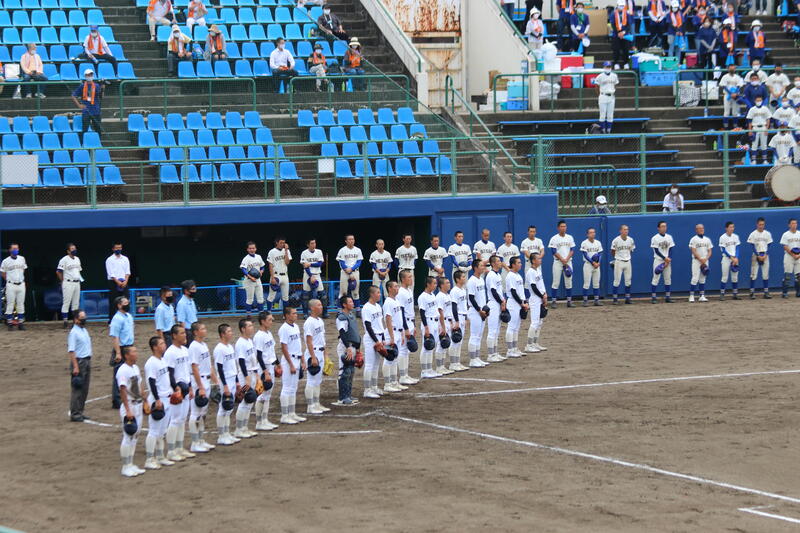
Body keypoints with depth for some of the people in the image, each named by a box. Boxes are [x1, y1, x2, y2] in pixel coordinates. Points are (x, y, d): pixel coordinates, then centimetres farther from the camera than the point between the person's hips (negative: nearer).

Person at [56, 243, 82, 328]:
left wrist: (79, 279, 13)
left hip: (77, 283, 8)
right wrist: (63, 281, -9)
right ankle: (65, 322, -7)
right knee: (66, 303, -7)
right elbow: (58, 272, -11)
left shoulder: (77, 259, 14)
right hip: (68, 283, -8)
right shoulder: (64, 260, -10)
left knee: (76, 303, 11)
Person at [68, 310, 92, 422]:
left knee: (84, 389, 12)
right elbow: (71, 351, -18)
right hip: (79, 361, -9)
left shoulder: (84, 331, 14)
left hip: (87, 361, 9)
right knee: (77, 389, -7)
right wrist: (75, 367, -23)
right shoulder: (74, 333, -13)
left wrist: (89, 363, 17)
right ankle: (74, 414, -4)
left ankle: (80, 412, 19)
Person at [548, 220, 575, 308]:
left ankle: (569, 301, 9)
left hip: (568, 261, 3)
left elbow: (572, 250, 5)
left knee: (569, 282, 4)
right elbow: (554, 251, -7)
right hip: (557, 262, -3)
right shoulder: (554, 238, -2)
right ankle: (554, 301, -2)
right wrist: (562, 260, -14)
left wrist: (566, 259, -10)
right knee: (556, 282, -5)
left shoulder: (570, 238, 9)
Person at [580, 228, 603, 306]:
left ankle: (596, 300, 11)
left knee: (596, 284, 6)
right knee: (586, 284, -6)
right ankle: (585, 301, -3)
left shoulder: (598, 243, 10)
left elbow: (599, 254, 8)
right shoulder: (584, 243, -5)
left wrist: (598, 263, -9)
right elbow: (585, 255, -10)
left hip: (596, 265, 5)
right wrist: (593, 263, -16)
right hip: (588, 264, -5)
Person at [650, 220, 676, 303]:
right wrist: (665, 258, -16)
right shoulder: (655, 238, -5)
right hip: (658, 260, -5)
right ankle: (653, 297, -7)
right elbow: (656, 251, -10)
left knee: (668, 279, 5)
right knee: (656, 278, -8)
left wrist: (668, 260, -9)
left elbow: (670, 250, 4)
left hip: (667, 260, 5)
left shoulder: (669, 237, 8)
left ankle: (667, 297, 10)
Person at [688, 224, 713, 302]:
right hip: (696, 260, -5)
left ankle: (702, 296, 8)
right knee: (695, 278, -10)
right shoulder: (693, 239, -3)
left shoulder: (707, 240, 12)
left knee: (702, 279, 7)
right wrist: (701, 260, -15)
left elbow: (710, 251, 10)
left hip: (705, 261, 5)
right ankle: (691, 296, -9)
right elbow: (694, 251, -10)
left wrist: (706, 259, -7)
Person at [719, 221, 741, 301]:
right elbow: (723, 250, -9)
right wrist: (731, 258, -14)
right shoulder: (722, 237, -7)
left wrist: (736, 258, -8)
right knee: (725, 277, -5)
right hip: (726, 258, -4)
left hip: (735, 259, 4)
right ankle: (722, 294, -1)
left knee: (735, 277, 5)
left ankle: (735, 294, 11)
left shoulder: (735, 237, 7)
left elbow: (737, 248, 6)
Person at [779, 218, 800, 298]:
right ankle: (784, 292, -7)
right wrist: (793, 255, -13)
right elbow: (785, 247, -7)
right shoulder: (786, 235, -1)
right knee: (787, 275, -8)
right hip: (789, 256, -4)